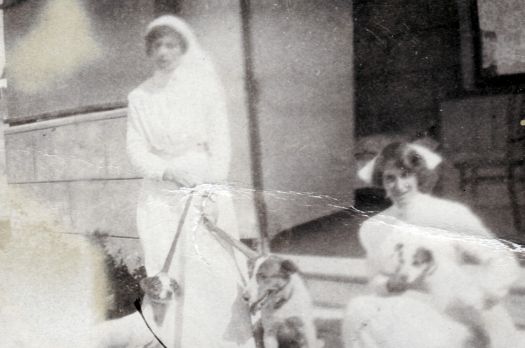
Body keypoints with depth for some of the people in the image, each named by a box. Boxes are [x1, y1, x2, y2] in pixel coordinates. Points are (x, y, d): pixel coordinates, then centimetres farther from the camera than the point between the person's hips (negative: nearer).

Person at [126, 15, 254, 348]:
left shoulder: (205, 84, 4)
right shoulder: (140, 97, 10)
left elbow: (220, 142, -1)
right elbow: (137, 148, 4)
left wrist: (209, 192, -10)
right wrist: (166, 170, -15)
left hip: (206, 192, -2)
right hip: (160, 198, 2)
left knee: (217, 276, -5)